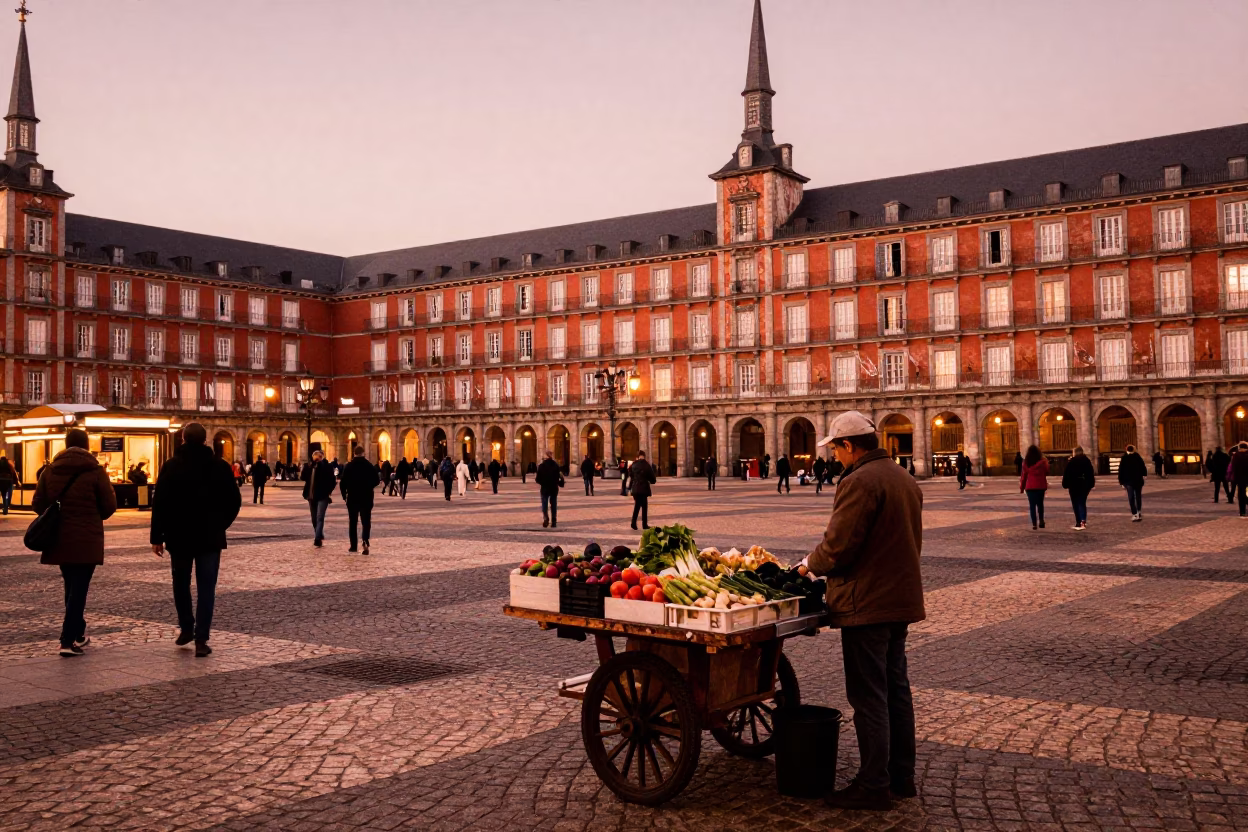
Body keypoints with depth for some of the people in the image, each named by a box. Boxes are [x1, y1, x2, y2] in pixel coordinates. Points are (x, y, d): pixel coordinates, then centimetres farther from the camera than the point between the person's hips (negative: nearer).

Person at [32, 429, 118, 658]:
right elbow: (110, 506, -7)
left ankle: (78, 634, 29)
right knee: (79, 589, -1)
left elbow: (38, 503, 4)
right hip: (86, 540, -4)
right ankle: (68, 641, -8)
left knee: (71, 587, 18)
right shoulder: (95, 471, -9)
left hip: (59, 539, 4)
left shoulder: (50, 470, 2)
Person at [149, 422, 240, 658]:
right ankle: (201, 639, -5)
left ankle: (186, 629, 25)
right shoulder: (220, 467, -2)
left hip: (179, 536, 0)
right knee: (206, 588, 1)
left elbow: (159, 503, -6)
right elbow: (234, 501, 0)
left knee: (181, 583, 19)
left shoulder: (171, 467, -4)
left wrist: (156, 537, -1)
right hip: (210, 538, 0)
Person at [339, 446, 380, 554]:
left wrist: (344, 495, 5)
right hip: (366, 498, 0)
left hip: (352, 498, 0)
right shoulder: (370, 466, -5)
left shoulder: (349, 466, -6)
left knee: (352, 522, 12)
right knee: (366, 521, 2)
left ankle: (353, 546, 14)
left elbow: (343, 482, -8)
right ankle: (365, 541, -21)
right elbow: (377, 480, -3)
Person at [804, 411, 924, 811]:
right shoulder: (904, 478, 12)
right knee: (895, 688, 17)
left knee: (868, 696, -2)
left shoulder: (859, 482, -19)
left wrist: (811, 563, -1)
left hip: (867, 605, -10)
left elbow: (837, 547, -22)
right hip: (901, 598, 10)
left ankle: (874, 785, 4)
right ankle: (902, 776, 25)